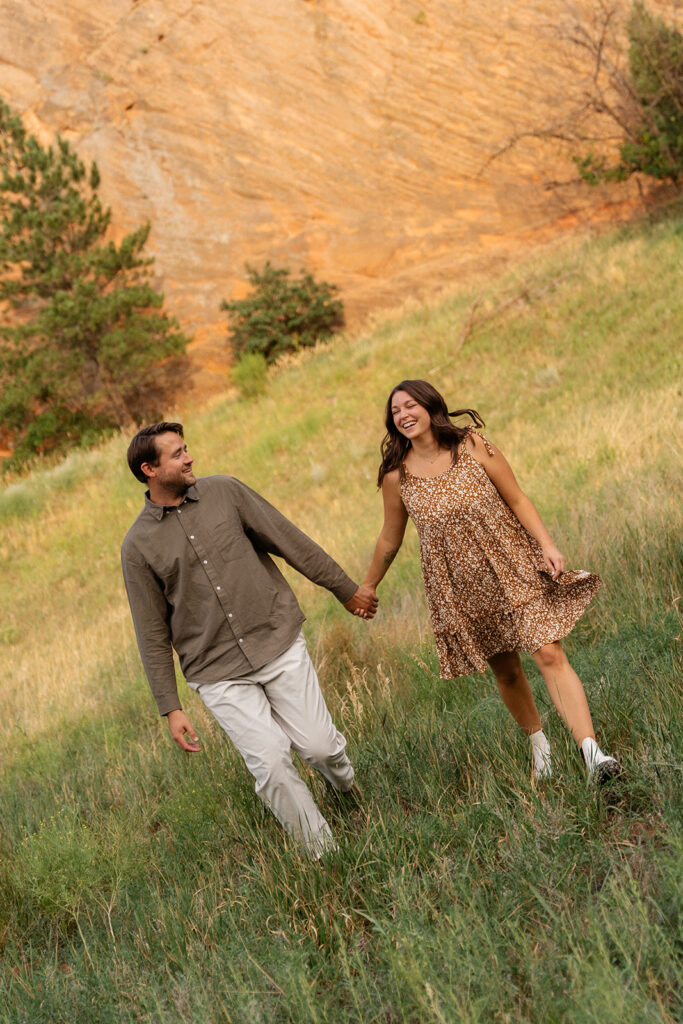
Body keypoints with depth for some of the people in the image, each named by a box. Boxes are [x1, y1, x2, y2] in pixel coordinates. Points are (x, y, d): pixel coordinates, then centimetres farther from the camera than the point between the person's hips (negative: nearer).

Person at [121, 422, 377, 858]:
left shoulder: (225, 491, 1)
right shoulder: (138, 545, -2)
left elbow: (289, 540, 6)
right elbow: (153, 632, 2)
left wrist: (347, 588, 10)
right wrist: (171, 707, -1)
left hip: (279, 644, 1)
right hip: (219, 675, -1)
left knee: (319, 746, 2)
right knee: (271, 764, -9)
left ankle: (346, 783, 38)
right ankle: (325, 854, 11)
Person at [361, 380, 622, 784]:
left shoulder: (471, 446, -6)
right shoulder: (397, 477, -3)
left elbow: (517, 499, -3)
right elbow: (390, 540, 11)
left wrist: (547, 544, -15)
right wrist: (367, 588, 19)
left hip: (514, 567, -1)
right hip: (461, 590, 2)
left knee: (549, 654, -13)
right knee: (506, 672, 9)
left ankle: (592, 751, -15)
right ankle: (539, 744, 32)